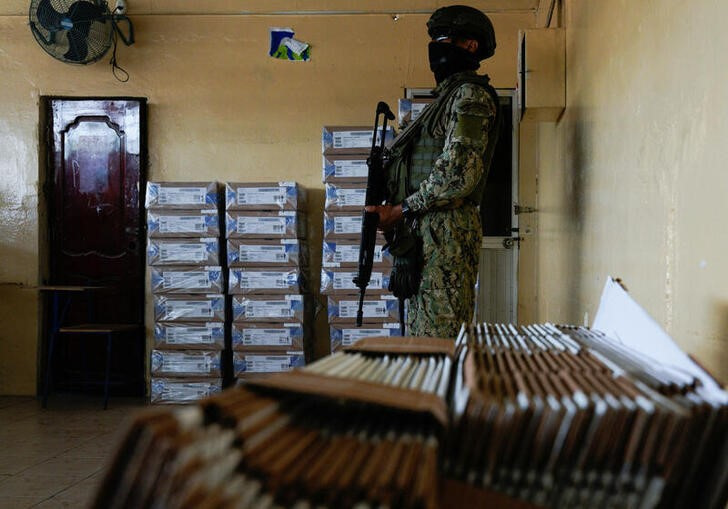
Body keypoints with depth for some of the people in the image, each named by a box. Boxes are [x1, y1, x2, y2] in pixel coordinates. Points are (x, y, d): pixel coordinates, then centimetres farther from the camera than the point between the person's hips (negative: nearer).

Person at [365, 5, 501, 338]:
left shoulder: (471, 95, -6)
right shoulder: (448, 96, 26)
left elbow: (459, 173, -18)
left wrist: (401, 210, -11)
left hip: (445, 232, -10)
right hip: (424, 234, 10)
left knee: (438, 341, -12)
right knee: (420, 336, 12)